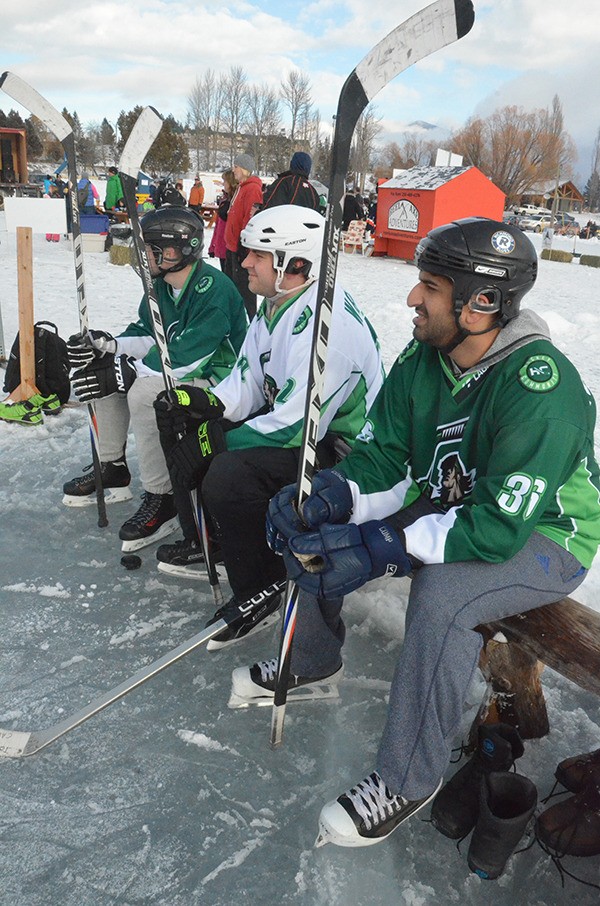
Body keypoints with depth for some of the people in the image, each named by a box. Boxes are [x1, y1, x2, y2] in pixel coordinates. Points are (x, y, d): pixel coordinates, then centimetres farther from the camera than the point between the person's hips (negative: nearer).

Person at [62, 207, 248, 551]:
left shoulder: (213, 289, -25)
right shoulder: (162, 284, 5)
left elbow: (185, 360, -31)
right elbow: (147, 335, 9)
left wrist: (125, 371, -28)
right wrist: (107, 345, -10)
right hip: (173, 373, 10)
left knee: (143, 392, -33)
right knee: (102, 371, 4)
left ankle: (161, 499, -20)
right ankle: (112, 469, 15)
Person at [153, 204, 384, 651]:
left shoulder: (326, 320, -27)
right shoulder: (276, 307, 5)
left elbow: (298, 424, -30)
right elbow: (247, 387, 8)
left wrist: (219, 442, -21)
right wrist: (202, 401, -12)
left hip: (335, 444, -10)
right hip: (287, 418, 10)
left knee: (228, 476, -31)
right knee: (185, 429, 5)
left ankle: (260, 596, -9)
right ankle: (207, 544, 21)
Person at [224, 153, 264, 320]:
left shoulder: (252, 189, -16)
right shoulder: (241, 187, 16)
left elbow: (251, 220, -22)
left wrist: (243, 246, -23)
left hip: (241, 248, -10)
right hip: (233, 246, 10)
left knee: (243, 287, -6)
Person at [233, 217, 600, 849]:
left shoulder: (540, 389, -32)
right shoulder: (422, 358, -10)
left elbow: (499, 528, -35)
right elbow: (380, 453, -6)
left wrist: (380, 548, -36)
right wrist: (328, 496, -26)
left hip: (543, 537, -7)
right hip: (452, 507, 7)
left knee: (442, 594, -36)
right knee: (316, 523, -4)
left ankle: (408, 780, -13)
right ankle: (309, 661, 20)